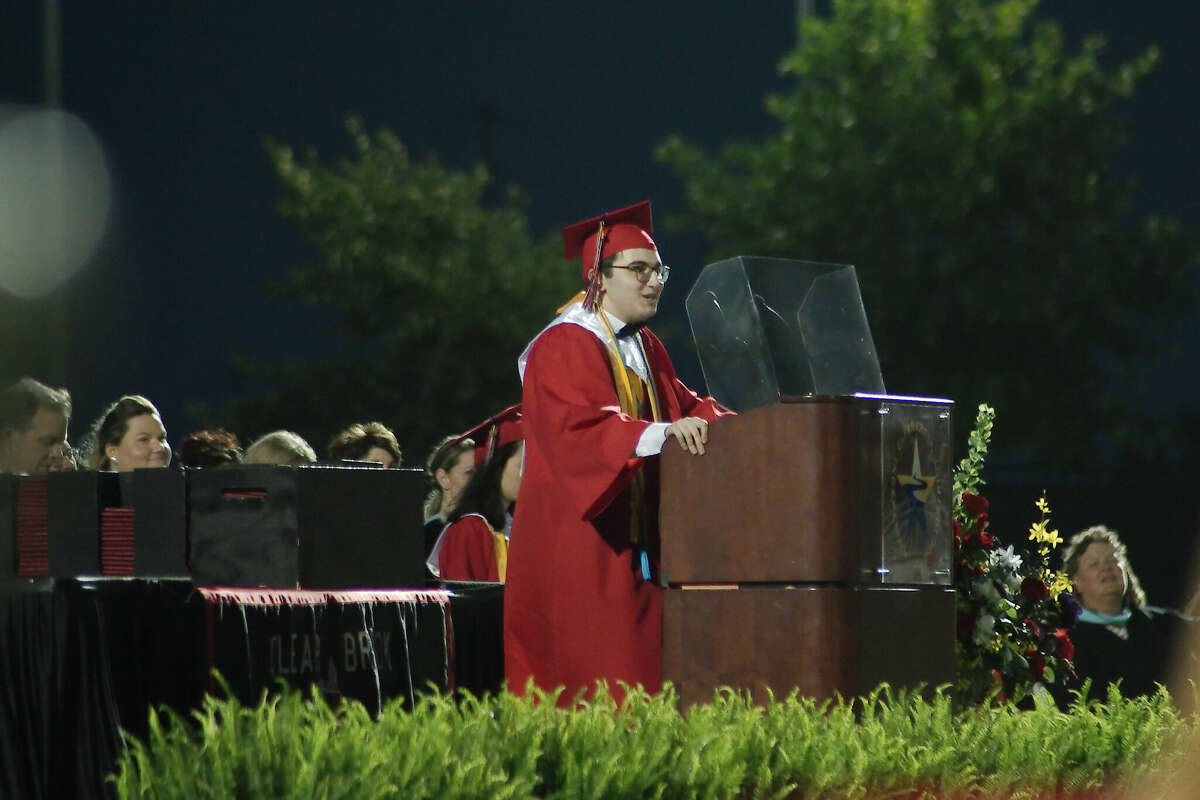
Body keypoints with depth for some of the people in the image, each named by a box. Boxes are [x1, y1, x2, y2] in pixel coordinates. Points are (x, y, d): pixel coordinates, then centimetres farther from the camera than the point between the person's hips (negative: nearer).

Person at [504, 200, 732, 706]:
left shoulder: (644, 347, 19)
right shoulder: (565, 346, -10)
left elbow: (681, 404, 19)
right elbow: (577, 426, -24)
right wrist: (658, 434, -36)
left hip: (636, 545, 9)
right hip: (581, 545, -9)